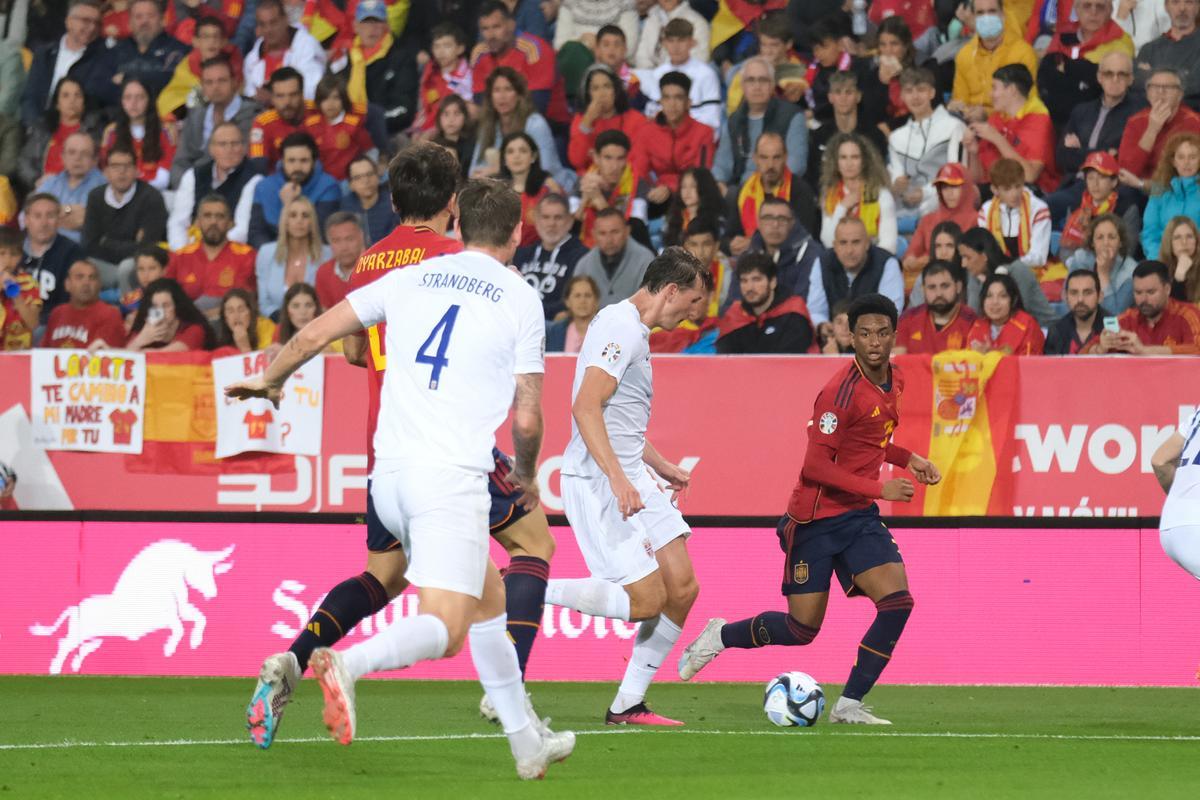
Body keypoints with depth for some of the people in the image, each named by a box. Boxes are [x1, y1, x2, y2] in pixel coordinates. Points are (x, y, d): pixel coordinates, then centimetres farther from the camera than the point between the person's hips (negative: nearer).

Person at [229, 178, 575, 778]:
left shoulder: (410, 278, 13)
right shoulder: (521, 299, 3)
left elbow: (317, 332, 13)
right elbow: (527, 418, 2)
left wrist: (271, 379, 32)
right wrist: (526, 477, 22)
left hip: (389, 475, 6)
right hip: (451, 478, -6)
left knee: (488, 601, 21)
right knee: (445, 630, -10)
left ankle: (527, 743, 24)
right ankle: (346, 664, -38)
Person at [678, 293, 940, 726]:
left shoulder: (893, 380, 6)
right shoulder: (842, 391, -21)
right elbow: (816, 466, -24)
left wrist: (907, 459, 7)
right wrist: (879, 489, -25)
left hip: (859, 516, 7)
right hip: (815, 520, -7)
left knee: (897, 602, -14)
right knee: (802, 630, 0)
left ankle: (850, 704, -6)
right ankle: (720, 635, 28)